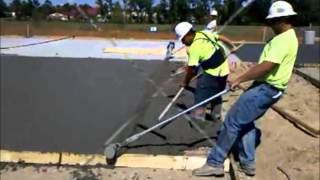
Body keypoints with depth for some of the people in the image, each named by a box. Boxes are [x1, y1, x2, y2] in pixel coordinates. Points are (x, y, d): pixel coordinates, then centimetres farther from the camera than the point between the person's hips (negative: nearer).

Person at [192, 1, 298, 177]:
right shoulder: (287, 37, 15)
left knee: (232, 121, -9)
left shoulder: (283, 39, -19)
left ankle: (214, 163, -1)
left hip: (265, 89, -11)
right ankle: (247, 163, 25)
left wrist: (238, 80, -20)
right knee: (245, 122, 18)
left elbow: (265, 67, -27)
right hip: (266, 87, 11)